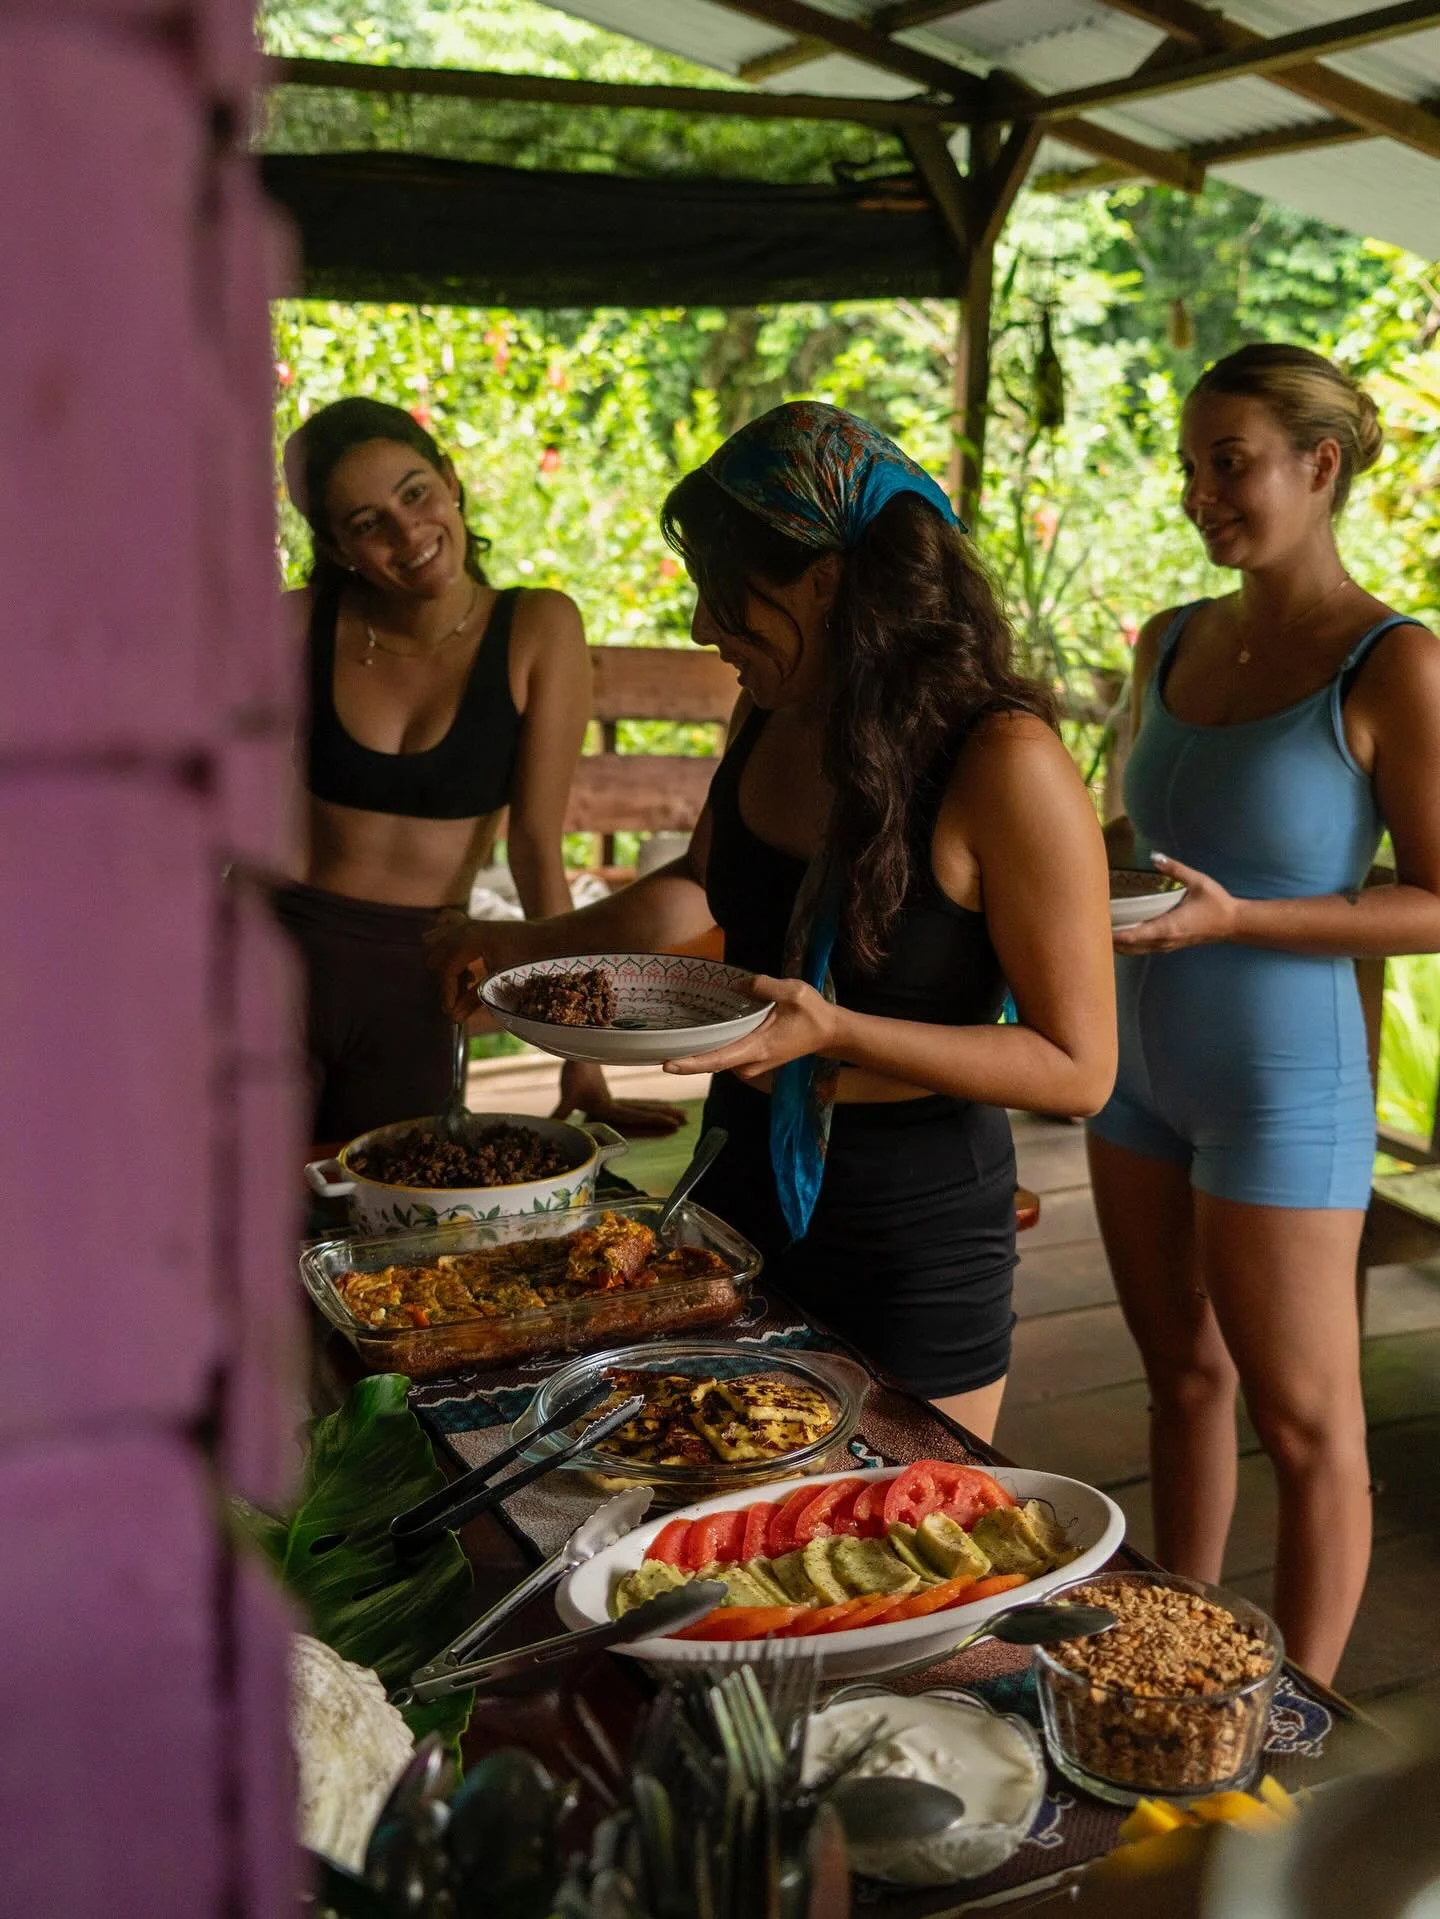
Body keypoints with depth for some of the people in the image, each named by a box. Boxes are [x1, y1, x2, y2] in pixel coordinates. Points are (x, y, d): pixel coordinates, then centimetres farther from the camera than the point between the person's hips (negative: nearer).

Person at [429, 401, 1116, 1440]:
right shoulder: (772, 719, 0)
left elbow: (1079, 1067, -20)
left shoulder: (1008, 767, -22)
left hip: (913, 1225, -7)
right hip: (746, 1173, 7)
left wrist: (837, 1032, -30)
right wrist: (538, 943, 8)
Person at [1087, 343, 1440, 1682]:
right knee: (1183, 1375, 19)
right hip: (1143, 1067, 7)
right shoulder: (1172, 645, 6)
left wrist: (1236, 920, -23)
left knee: (1304, 1424, 6)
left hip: (1282, 1085, -7)